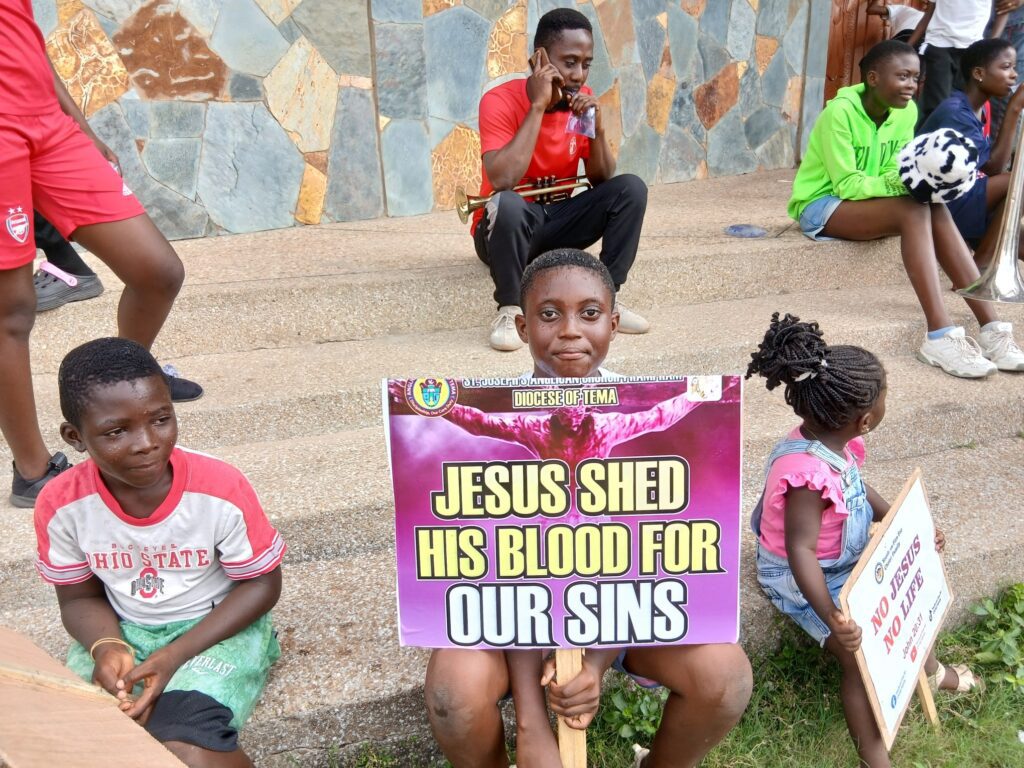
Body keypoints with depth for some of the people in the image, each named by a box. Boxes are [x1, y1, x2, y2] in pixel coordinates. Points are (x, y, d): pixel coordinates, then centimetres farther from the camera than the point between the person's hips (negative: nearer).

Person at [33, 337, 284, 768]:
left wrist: (176, 656, -21)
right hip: (122, 630, 3)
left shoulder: (221, 490, -24)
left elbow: (261, 585, -12)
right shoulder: (61, 505, -15)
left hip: (217, 626, -3)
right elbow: (80, 598, 2)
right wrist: (107, 647, -21)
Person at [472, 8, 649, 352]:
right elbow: (502, 181, -32)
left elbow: (602, 181, -1)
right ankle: (509, 309, -19)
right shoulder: (500, 101, -18)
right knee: (508, 204, -38)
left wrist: (597, 126, -18)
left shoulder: (583, 100, -2)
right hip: (508, 226, -5)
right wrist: (538, 105, -28)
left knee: (631, 188, -13)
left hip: (558, 221, 5)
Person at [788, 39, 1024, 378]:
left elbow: (894, 172, 2)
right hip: (821, 204, -6)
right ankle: (941, 336, -35)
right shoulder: (839, 112, -20)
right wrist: (901, 182, -31)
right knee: (914, 210, -30)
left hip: (862, 200, 6)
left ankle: (992, 327, -26)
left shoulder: (906, 111, 0)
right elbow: (846, 185, -21)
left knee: (937, 210, -22)